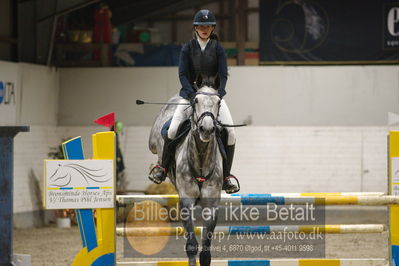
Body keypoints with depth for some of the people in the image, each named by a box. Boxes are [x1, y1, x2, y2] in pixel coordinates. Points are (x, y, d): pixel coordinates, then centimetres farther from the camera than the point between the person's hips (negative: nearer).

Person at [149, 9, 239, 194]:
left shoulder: (218, 49, 2)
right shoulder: (188, 49, 1)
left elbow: (223, 75, -4)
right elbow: (183, 74, -6)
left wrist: (218, 94, -21)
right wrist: (192, 93, -22)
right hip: (190, 94, -1)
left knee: (230, 133, -15)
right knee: (172, 130, -20)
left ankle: (226, 176, -4)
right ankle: (162, 168, -4)